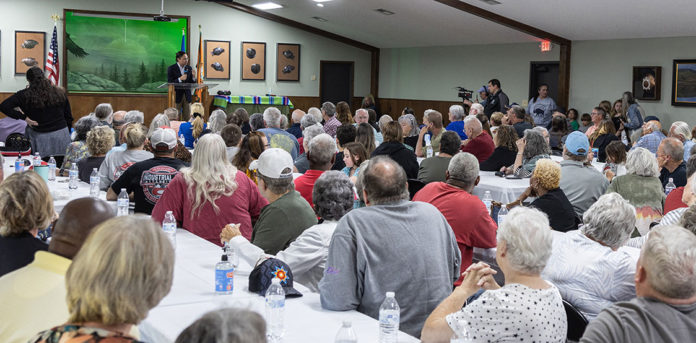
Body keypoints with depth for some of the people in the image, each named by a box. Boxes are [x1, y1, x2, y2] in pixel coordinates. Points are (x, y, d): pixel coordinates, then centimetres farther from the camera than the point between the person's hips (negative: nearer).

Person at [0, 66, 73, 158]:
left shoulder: (25, 95, -6)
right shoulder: (60, 93, 2)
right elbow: (68, 117, 8)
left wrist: (24, 117, -8)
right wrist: (67, 133, 20)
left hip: (41, 137, -2)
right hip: (62, 134, 2)